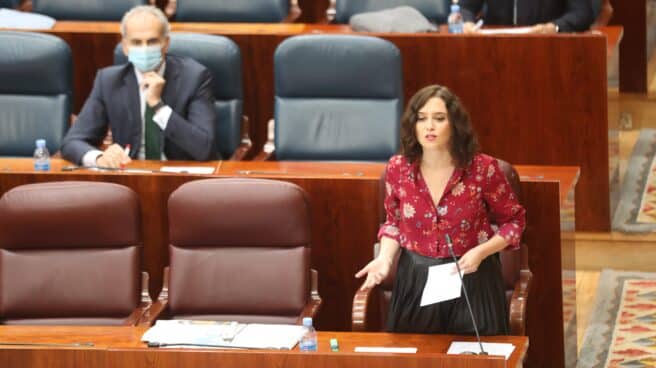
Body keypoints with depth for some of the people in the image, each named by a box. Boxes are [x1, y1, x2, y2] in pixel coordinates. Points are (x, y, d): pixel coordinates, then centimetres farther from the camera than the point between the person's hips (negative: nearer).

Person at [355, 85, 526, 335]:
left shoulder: (483, 169, -13)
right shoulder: (398, 169, -5)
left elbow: (513, 221, 1)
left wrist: (481, 252, -15)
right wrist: (385, 258, -7)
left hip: (472, 279, -2)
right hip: (416, 281, 2)